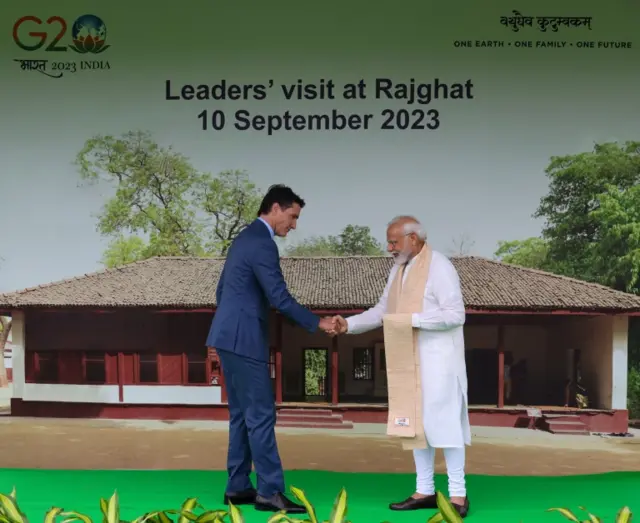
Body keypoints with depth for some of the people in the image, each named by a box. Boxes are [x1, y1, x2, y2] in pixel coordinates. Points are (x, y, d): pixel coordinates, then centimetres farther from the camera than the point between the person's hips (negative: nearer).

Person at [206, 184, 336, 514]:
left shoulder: (245, 238, 17)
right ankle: (269, 491, -2)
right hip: (243, 339, -10)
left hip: (228, 336, 10)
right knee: (261, 415, -6)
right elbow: (279, 298, -20)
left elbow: (222, 290, 22)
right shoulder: (262, 244, -15)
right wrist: (317, 323, -12)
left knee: (242, 414, 13)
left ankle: (237, 487, 17)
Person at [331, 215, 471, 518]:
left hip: (437, 359, -8)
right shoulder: (399, 268, 11)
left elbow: (455, 315, -18)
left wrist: (413, 319, -22)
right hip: (410, 359, 8)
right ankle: (425, 491, 18)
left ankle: (457, 494, 4)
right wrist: (348, 324, -2)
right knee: (416, 422, 10)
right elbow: (382, 310, 11)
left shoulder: (439, 266, -13)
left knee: (442, 421, -6)